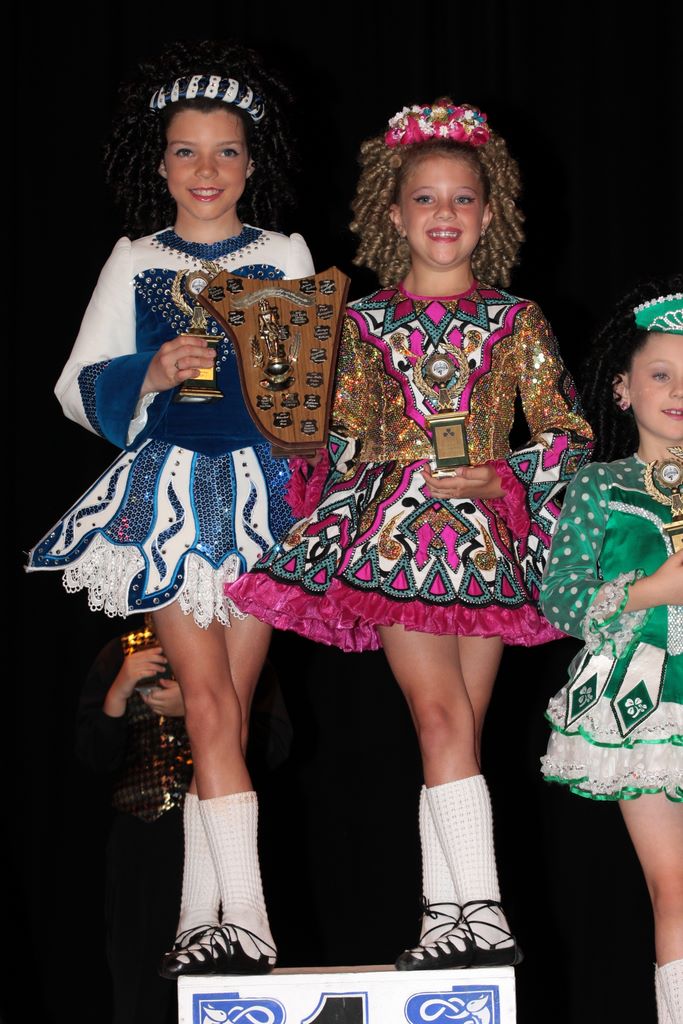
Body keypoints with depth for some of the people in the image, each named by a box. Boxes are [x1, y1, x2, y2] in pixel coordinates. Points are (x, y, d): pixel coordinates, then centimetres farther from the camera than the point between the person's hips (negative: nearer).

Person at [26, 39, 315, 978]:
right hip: (170, 489, -1)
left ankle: (203, 919, 6)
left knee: (228, 710, 1)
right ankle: (244, 925, -16)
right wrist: (153, 374, -10)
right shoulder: (135, 262, 10)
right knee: (209, 702, -12)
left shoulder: (286, 257, 11)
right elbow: (80, 388, 7)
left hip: (261, 487, 1)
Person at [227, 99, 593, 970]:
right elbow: (342, 441, 9)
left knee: (454, 734, 2)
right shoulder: (365, 325, 9)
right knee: (442, 719, -12)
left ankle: (447, 916, 7)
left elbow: (568, 433, 8)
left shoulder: (516, 323, 10)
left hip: (488, 538, 1)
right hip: (397, 536, -1)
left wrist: (499, 477, -6)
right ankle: (478, 920, -13)